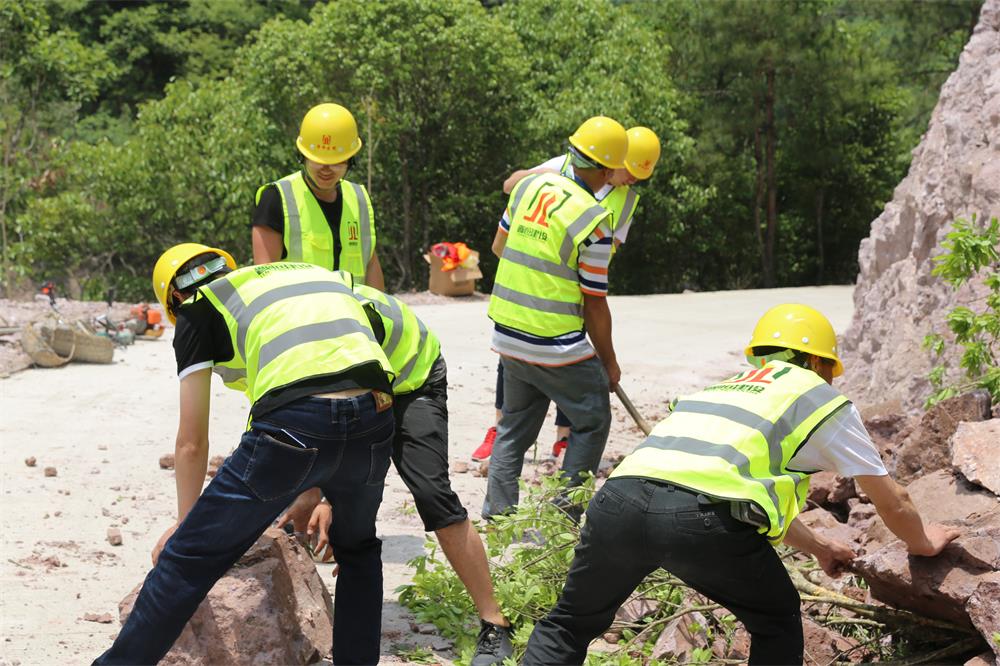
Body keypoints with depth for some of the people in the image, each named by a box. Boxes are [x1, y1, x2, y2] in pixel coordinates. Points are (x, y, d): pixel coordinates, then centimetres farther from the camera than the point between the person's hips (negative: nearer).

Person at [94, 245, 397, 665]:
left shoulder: (199, 309, 18)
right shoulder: (318, 274, 33)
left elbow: (192, 442, 20)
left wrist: (185, 521, 36)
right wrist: (320, 493, 47)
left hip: (295, 425, -5)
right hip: (375, 419, 5)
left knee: (188, 560, 9)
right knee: (357, 549, 33)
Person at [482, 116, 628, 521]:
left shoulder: (531, 186, 2)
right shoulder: (592, 221, -17)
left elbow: (498, 246, 16)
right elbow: (594, 305, -11)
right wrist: (609, 363, 1)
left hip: (508, 335, 7)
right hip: (556, 346, -7)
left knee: (515, 426, 19)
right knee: (593, 420, 10)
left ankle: (496, 514, 20)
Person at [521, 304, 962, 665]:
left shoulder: (724, 388, 39)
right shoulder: (821, 399, 23)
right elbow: (891, 503, 33)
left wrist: (818, 546, 67)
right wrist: (921, 543, 54)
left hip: (620, 500, 5)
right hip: (701, 518, -5)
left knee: (568, 624, 25)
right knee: (777, 624, 24)